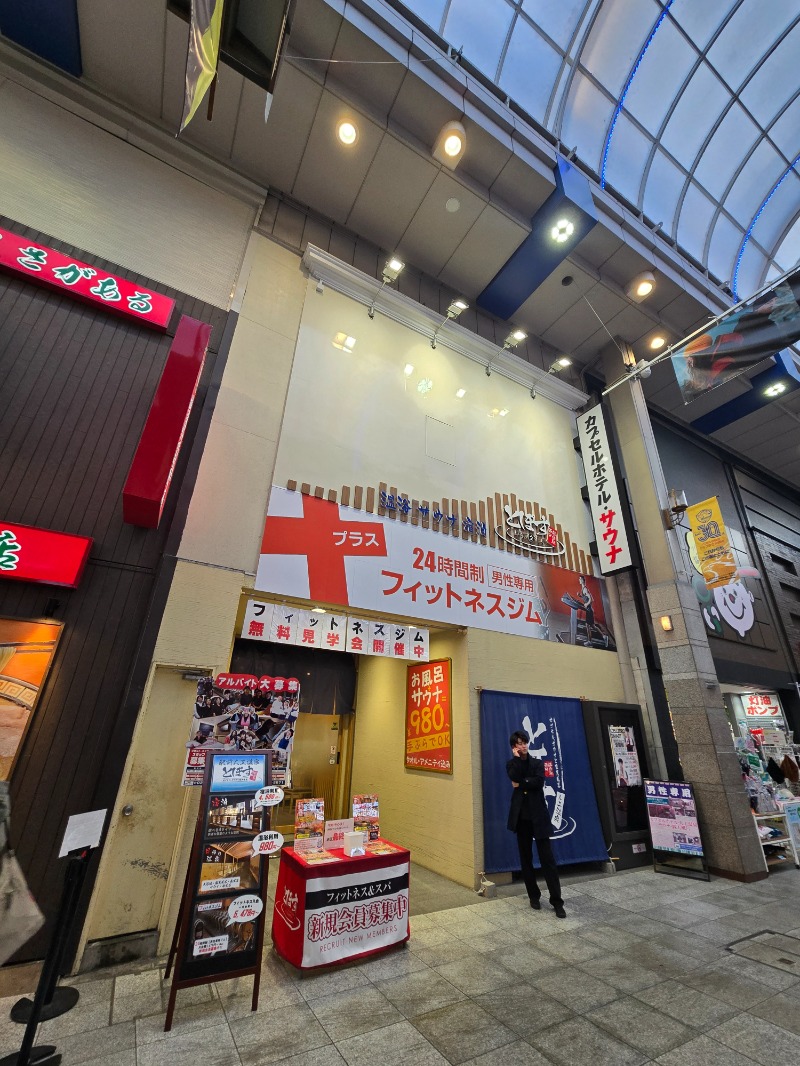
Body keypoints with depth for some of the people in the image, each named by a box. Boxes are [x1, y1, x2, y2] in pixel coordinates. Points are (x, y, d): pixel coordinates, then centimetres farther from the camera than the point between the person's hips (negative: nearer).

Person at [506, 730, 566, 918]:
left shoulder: (537, 763, 4)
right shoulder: (511, 763, 5)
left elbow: (539, 782, -13)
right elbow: (515, 777, -17)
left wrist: (520, 784, -10)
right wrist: (517, 758, -13)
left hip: (538, 815, -1)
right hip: (521, 816, 1)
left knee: (547, 858, -1)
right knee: (526, 858, 10)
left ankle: (557, 901, 8)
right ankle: (534, 896, 26)